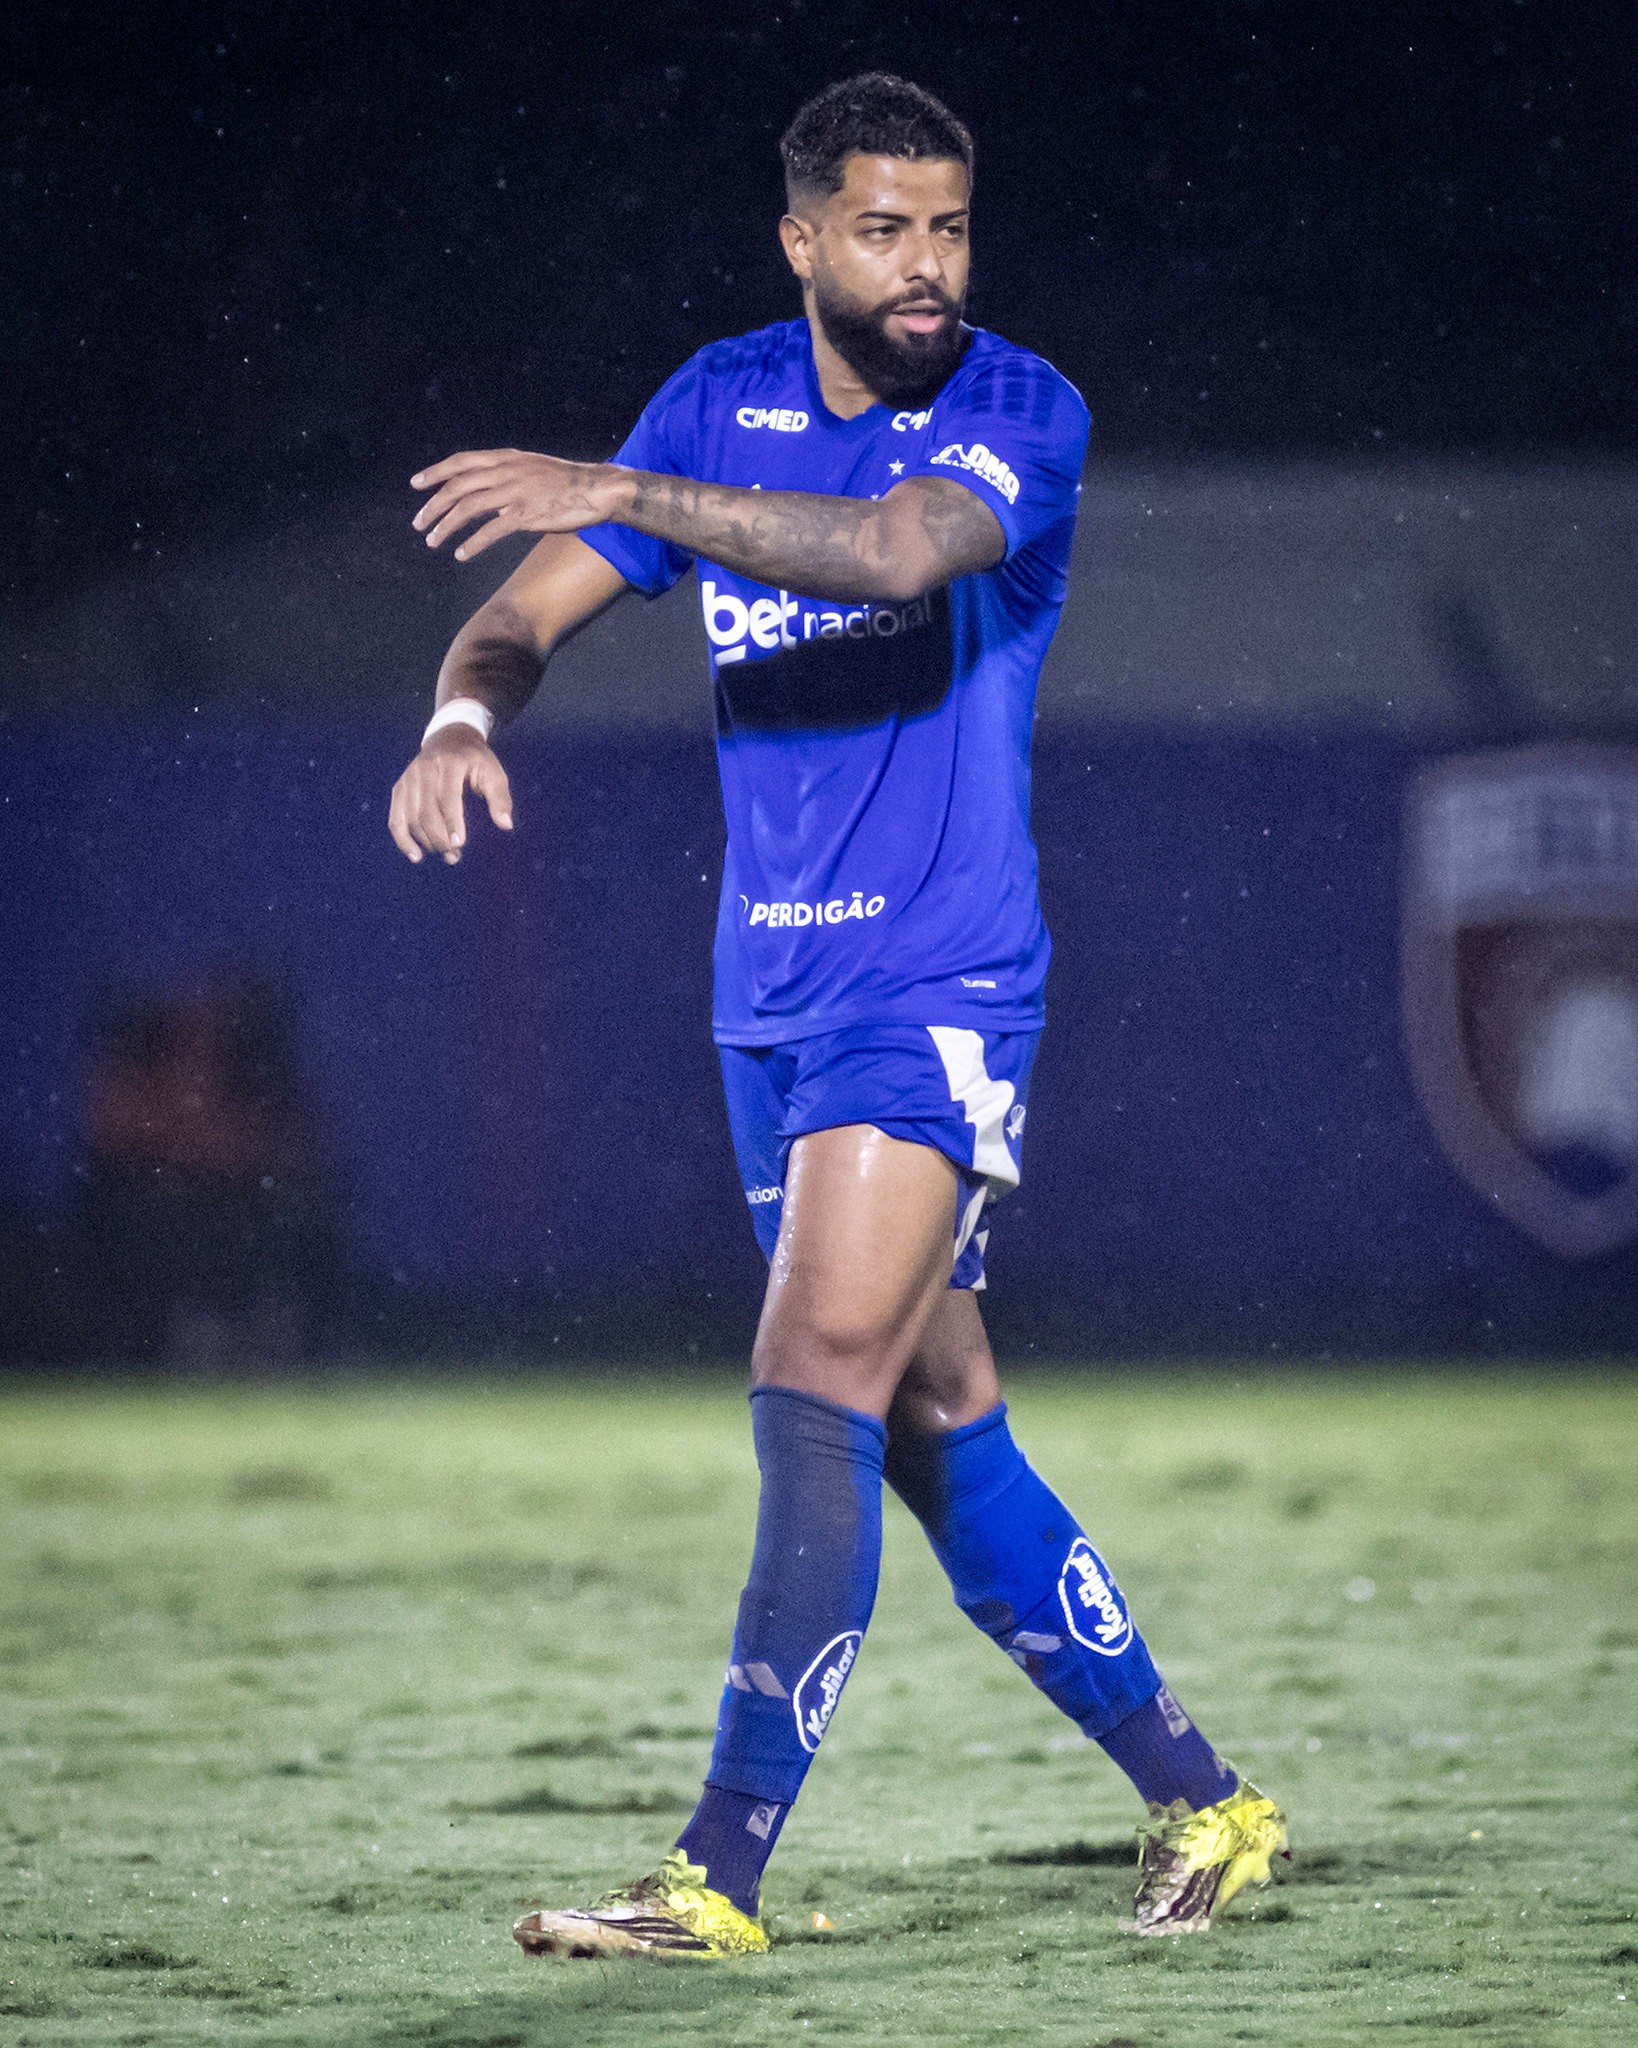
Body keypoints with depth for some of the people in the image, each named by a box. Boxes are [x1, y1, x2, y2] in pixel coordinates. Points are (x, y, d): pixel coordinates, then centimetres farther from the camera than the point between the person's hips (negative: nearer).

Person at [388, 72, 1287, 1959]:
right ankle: (1200, 1803, 23)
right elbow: (531, 609, 6)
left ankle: (721, 1873, -16)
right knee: (938, 1434, 11)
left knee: (816, 1392, -16)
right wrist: (465, 713, -18)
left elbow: (897, 550, -30)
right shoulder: (720, 405, 7)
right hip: (773, 1001, 6)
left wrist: (620, 494, -37)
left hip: (937, 989, -6)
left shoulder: (1019, 417, -9)